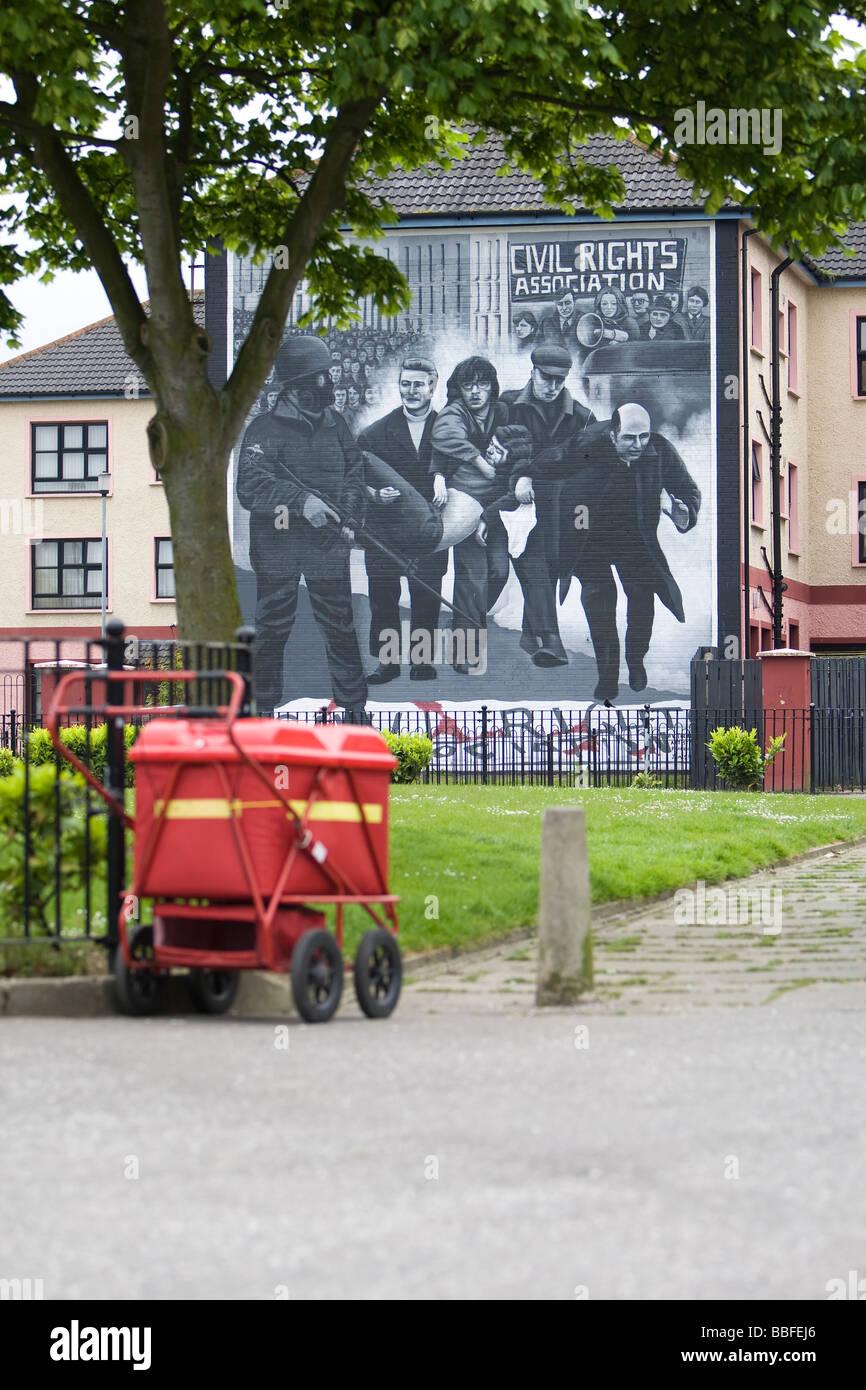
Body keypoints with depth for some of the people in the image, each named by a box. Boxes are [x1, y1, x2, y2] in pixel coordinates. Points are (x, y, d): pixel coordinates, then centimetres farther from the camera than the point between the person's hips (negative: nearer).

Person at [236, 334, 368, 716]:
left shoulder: (335, 425, 11)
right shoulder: (265, 429, -5)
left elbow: (354, 476, 17)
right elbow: (250, 488, -16)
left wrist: (346, 515, -2)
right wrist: (301, 501, -28)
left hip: (328, 542, 3)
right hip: (277, 544, -3)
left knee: (340, 627, 4)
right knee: (272, 629, 4)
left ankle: (354, 704, 12)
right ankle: (264, 709, 13)